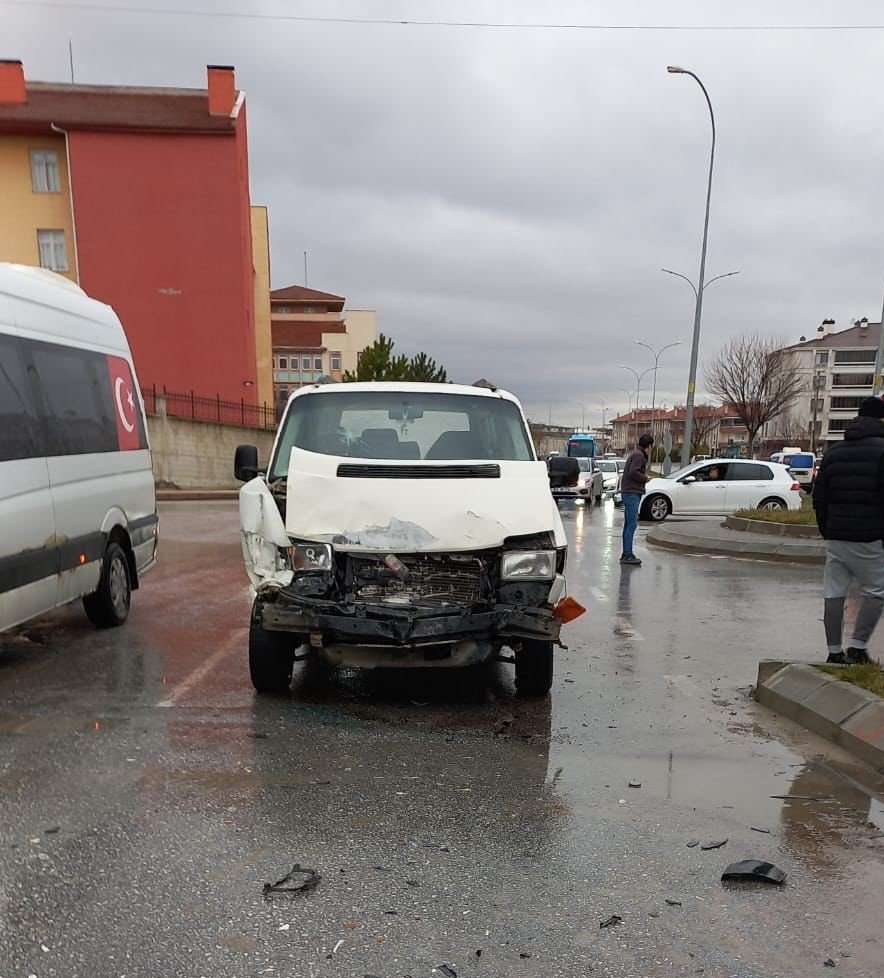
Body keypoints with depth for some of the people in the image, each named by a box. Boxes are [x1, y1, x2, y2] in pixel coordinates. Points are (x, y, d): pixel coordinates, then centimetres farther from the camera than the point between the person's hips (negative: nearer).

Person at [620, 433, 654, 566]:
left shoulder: (634, 454, 18)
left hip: (630, 492, 11)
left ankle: (626, 554, 18)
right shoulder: (639, 455, -12)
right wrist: (645, 478, -10)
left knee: (628, 524, 13)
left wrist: (644, 476, 12)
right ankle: (628, 555, -12)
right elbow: (632, 472, -23)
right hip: (632, 493, -11)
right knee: (632, 524, -11)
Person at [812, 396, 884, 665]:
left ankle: (834, 652, 13)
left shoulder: (832, 452, 12)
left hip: (835, 535, 5)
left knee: (834, 593, 8)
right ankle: (857, 647, 2)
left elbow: (819, 499, 14)